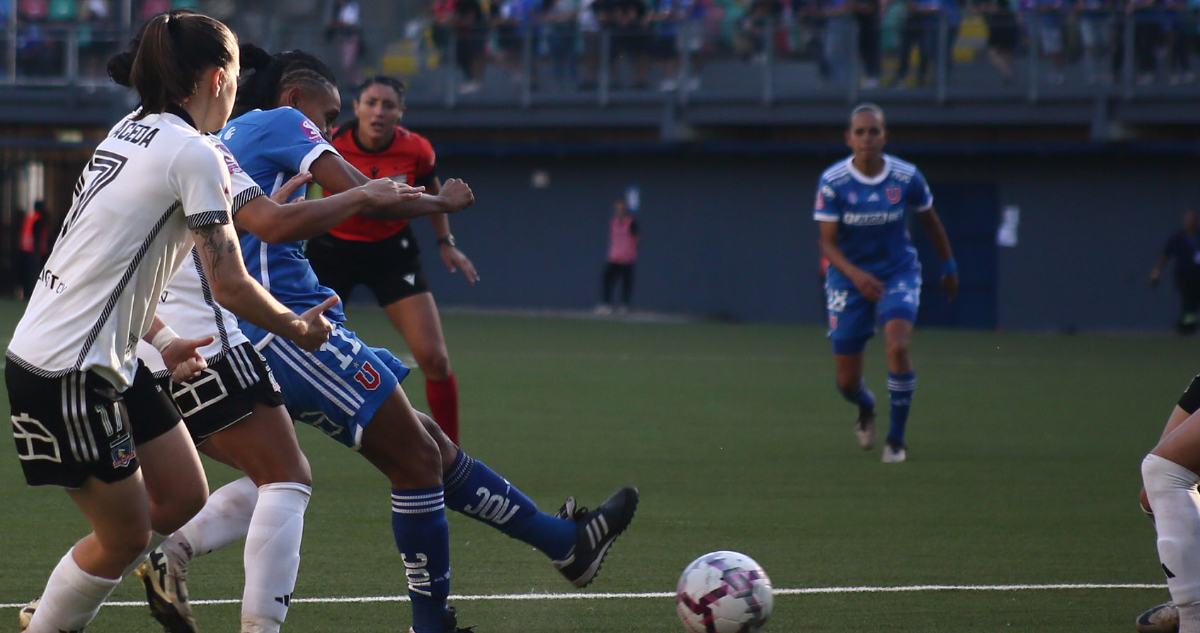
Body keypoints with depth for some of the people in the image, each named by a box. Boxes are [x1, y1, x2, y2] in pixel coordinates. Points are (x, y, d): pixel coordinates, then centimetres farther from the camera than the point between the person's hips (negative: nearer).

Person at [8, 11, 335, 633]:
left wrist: (159, 338, 18)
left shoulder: (130, 133, 11)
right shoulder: (194, 155, -16)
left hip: (108, 359, 9)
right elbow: (230, 284, -17)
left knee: (184, 498, 13)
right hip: (68, 372, -9)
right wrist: (299, 330, -1)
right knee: (128, 536, 2)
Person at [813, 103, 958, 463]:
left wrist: (948, 268, 17)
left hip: (899, 273, 0)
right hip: (848, 277, 0)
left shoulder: (907, 177, -10)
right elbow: (828, 242, -14)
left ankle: (896, 440, -11)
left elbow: (930, 222, 7)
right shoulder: (832, 182, -15)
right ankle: (866, 408, 41)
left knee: (897, 346, -26)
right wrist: (855, 275, -31)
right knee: (847, 382, 1)